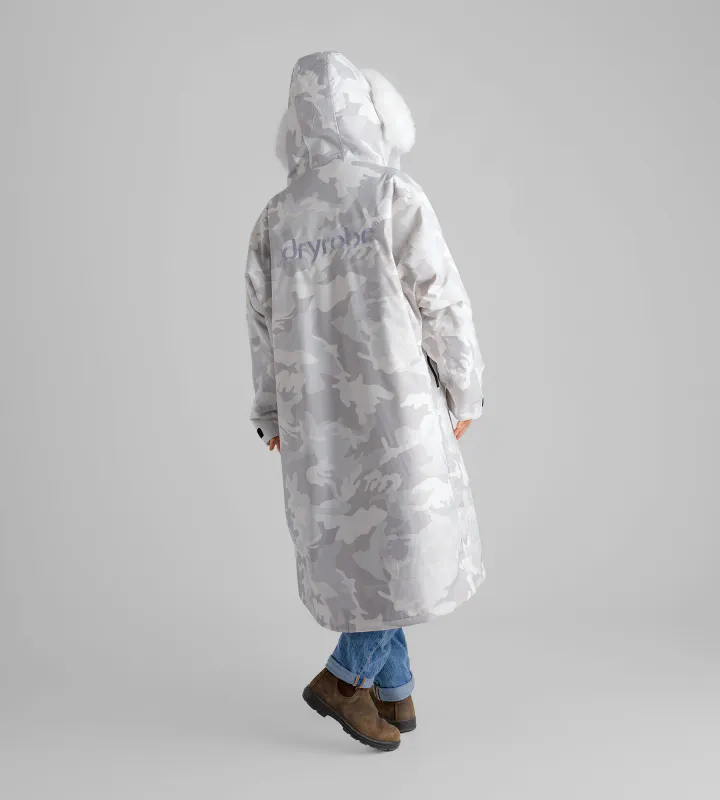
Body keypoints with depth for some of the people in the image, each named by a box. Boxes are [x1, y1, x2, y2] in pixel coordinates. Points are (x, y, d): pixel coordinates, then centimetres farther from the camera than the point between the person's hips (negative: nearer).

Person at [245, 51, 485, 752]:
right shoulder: (395, 196, -10)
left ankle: (394, 693, 24)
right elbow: (443, 304, -10)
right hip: (395, 404, -5)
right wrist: (464, 395, 3)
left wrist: (272, 418, 19)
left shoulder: (274, 219, 4)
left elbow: (264, 326, 9)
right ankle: (344, 678, 8)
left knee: (355, 545, 15)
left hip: (315, 414, 6)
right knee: (422, 543, 8)